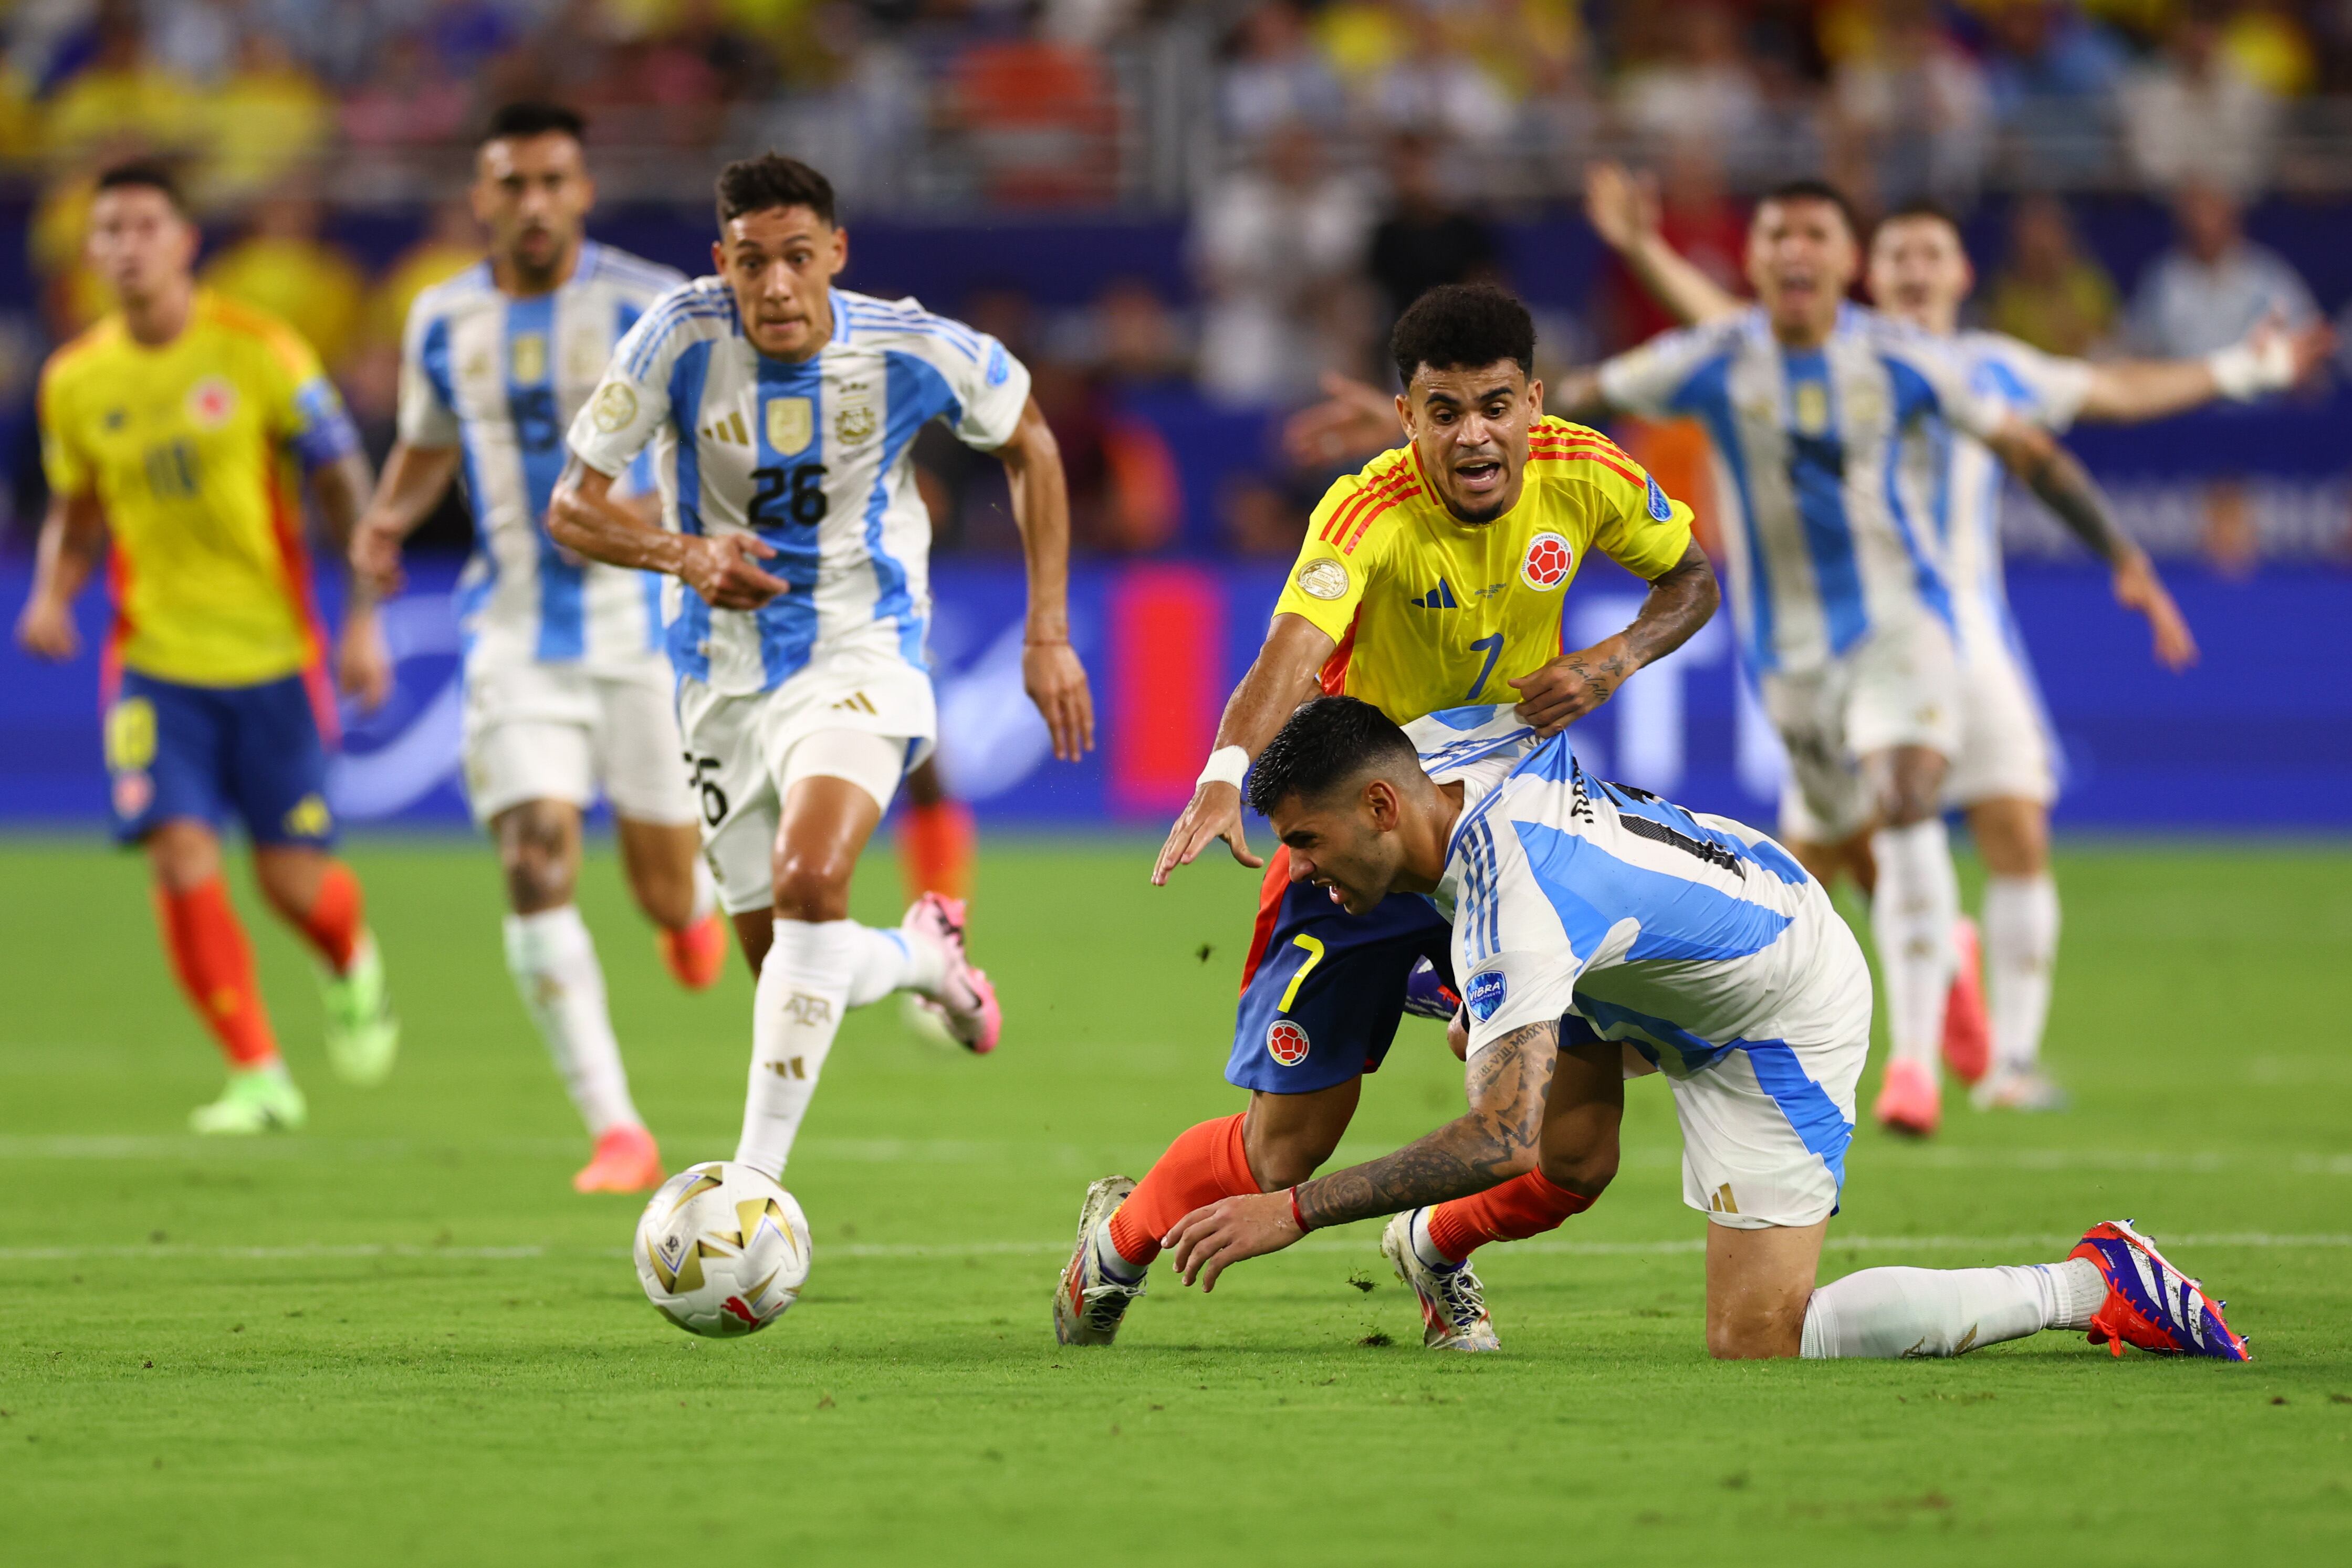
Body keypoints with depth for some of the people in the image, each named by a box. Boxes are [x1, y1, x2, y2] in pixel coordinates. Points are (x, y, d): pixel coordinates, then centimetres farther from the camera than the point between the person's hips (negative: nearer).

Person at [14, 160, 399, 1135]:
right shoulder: (75, 380, 3)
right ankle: (258, 1079, -6)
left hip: (269, 653, -2)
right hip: (154, 659, 2)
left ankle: (352, 966, 37)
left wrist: (364, 621, -9)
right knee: (182, 855, -15)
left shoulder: (257, 353, -7)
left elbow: (345, 488, -2)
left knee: (294, 879, -1)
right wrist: (53, 594, -3)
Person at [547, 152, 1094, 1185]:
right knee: (783, 964, 10)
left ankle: (757, 1176, -29)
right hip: (725, 679, 3)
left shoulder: (913, 351, -13)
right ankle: (923, 956, 46)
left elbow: (1026, 443, 8)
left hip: (857, 660, -3)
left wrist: (1048, 636, 5)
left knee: (809, 880, -31)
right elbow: (572, 508, -10)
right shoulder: (684, 336, -15)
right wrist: (685, 555, -31)